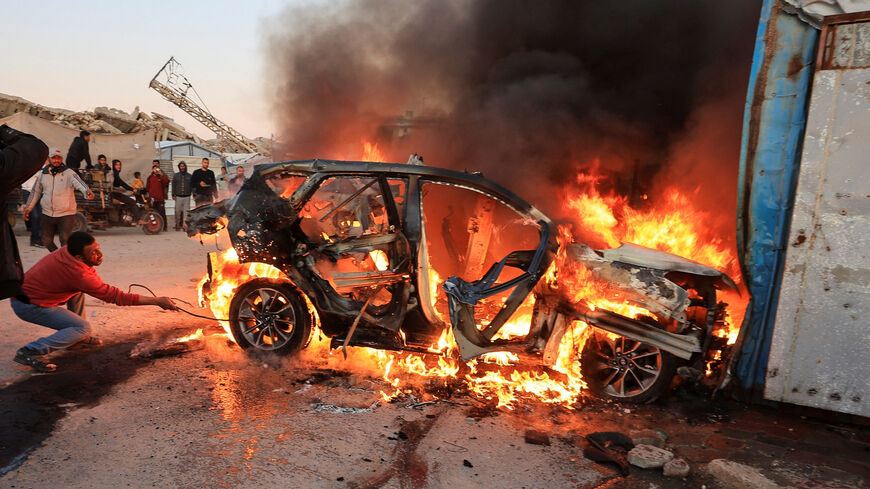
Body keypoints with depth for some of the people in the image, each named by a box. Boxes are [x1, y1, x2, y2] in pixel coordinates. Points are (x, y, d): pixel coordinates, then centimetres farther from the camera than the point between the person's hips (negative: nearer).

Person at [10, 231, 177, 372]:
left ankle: (77, 338, 19)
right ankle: (29, 352, -17)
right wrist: (157, 301, -24)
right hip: (28, 305, -9)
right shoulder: (78, 273, -30)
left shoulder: (67, 251, -6)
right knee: (84, 328, -12)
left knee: (79, 290, 17)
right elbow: (115, 296, -26)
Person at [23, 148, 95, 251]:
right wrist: (28, 208, 21)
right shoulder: (43, 174, 7)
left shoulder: (69, 173, -7)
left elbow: (78, 182, -28)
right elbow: (36, 192, 19)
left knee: (65, 241, -8)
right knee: (46, 241, 13)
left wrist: (87, 191, -49)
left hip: (66, 215, -5)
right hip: (47, 215, 5)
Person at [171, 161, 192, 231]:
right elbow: (173, 186, 9)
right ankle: (177, 225, 9)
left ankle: (185, 225, -3)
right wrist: (173, 195, 1)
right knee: (178, 212, 0)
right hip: (178, 197, 0)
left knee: (186, 211, -6)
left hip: (187, 197, 0)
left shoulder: (189, 176, 9)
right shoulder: (175, 175, 10)